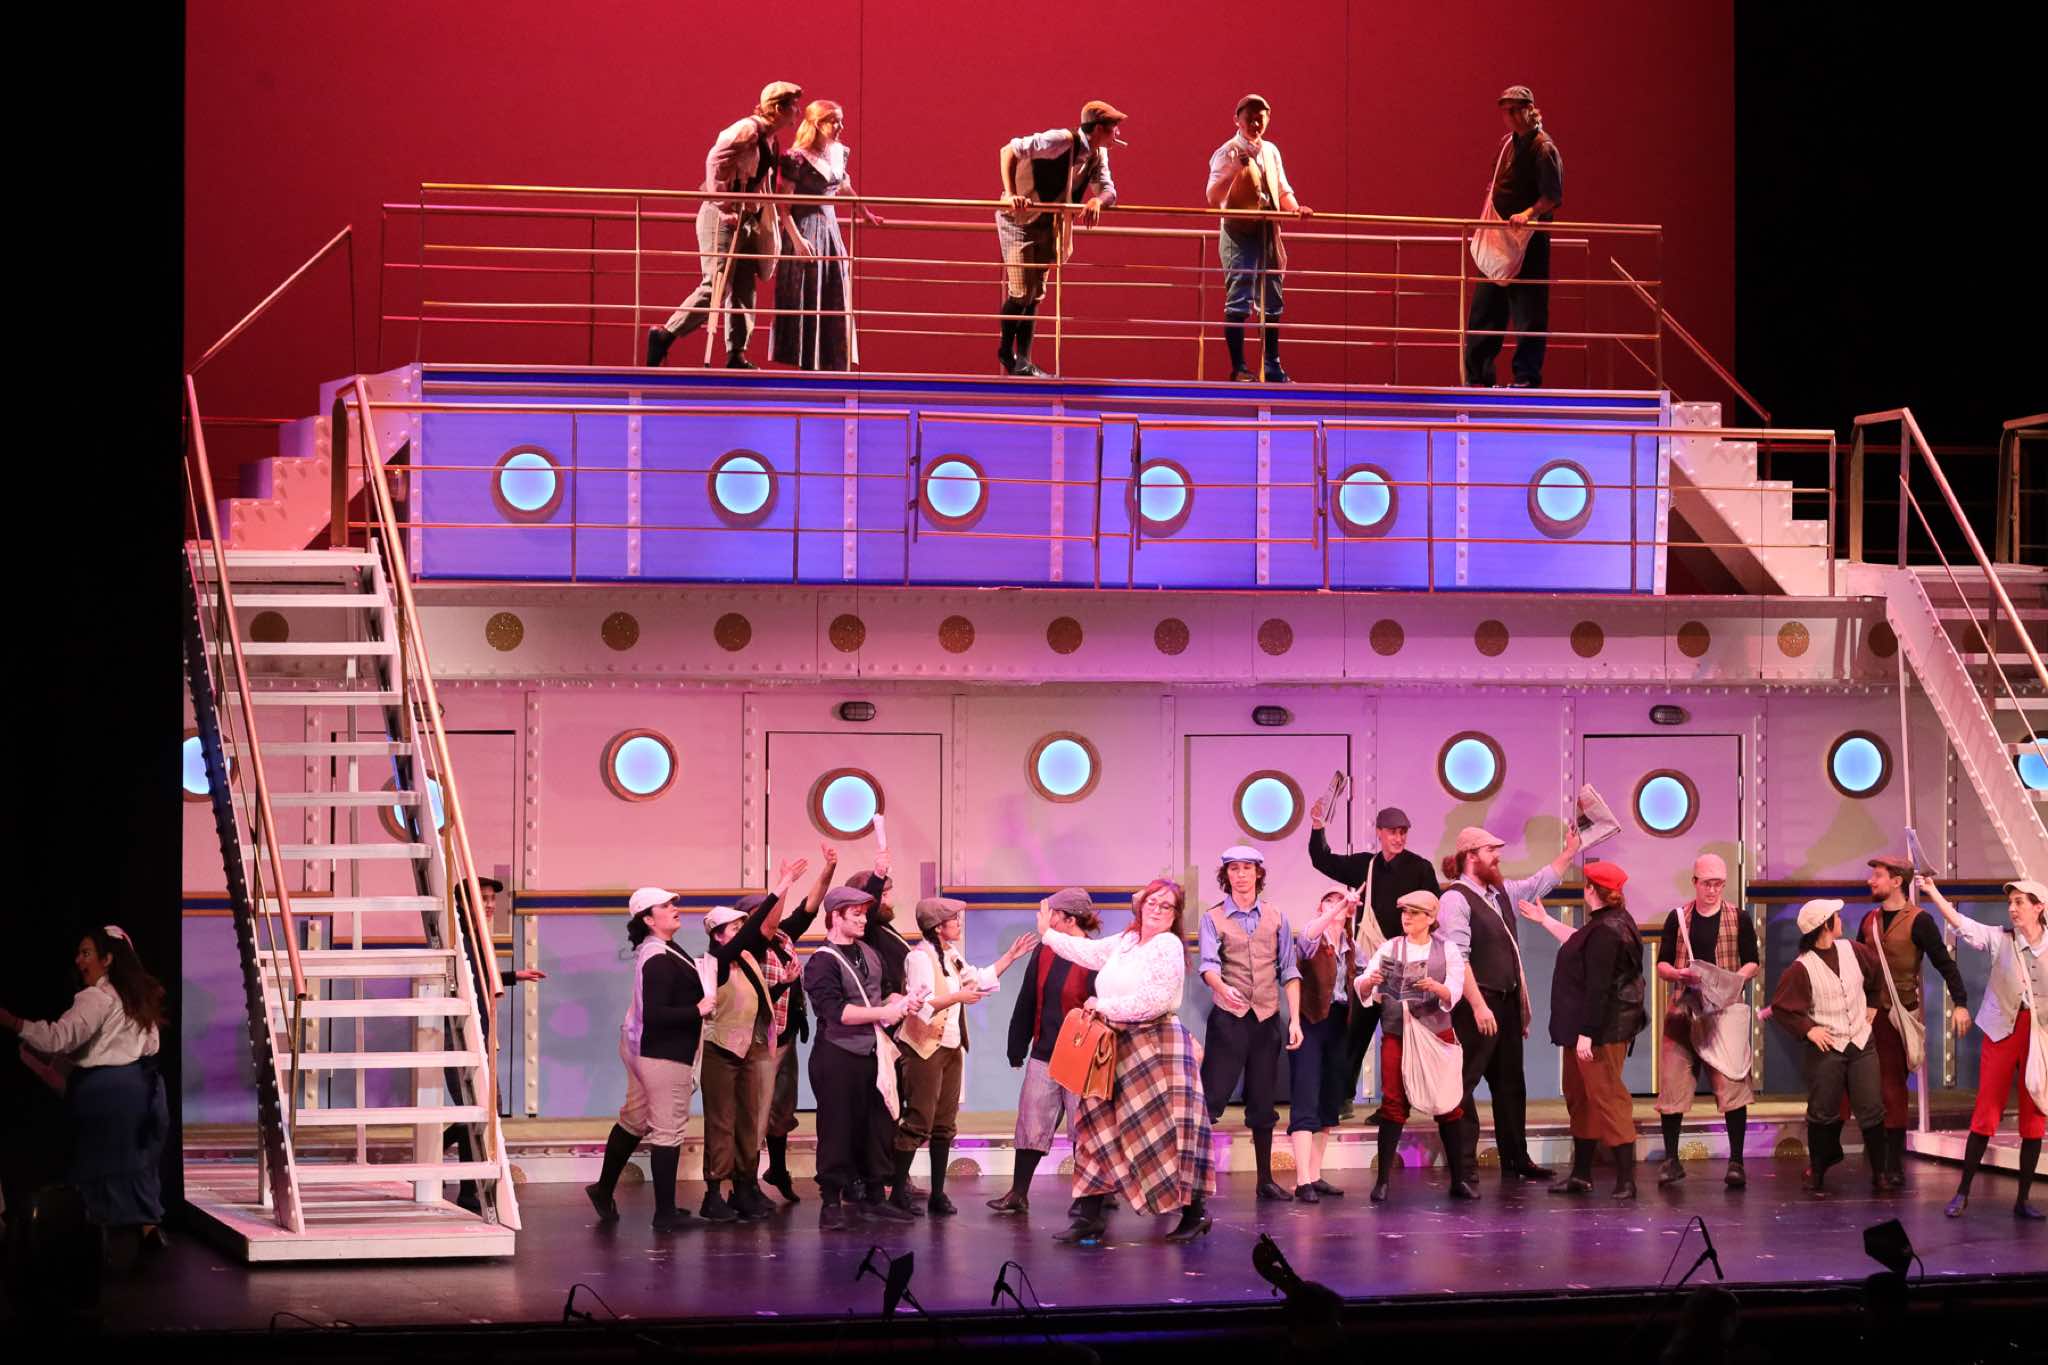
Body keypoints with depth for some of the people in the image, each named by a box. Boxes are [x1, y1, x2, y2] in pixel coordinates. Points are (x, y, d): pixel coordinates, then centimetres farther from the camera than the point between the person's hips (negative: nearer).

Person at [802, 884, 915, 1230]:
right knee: (838, 1130, -3)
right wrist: (883, 1012, -18)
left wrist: (895, 1001, 5)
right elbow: (835, 1011, -20)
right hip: (837, 1058, -7)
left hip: (871, 1054, 7)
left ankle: (875, 1197, 18)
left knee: (876, 1127, 10)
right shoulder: (823, 962, -10)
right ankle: (831, 1203, 4)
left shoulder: (870, 955, 14)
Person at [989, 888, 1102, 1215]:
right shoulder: (1044, 953, 6)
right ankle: (1018, 1193, 11)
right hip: (1042, 1056, 6)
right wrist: (1017, 1049, 11)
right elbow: (1027, 1002, 11)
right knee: (1031, 1124, 6)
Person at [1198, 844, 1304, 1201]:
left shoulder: (1276, 918, 10)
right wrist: (1223, 989, -36)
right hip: (1228, 1020, -3)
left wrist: (1295, 1018, 1)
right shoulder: (1213, 918, 1)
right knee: (1211, 1097, -8)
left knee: (1263, 1104, 9)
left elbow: (1289, 971, 9)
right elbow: (1208, 963, -15)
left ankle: (1265, 1179, 17)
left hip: (1267, 1020, 3)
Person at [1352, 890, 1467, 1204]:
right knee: (1393, 1103, -4)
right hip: (1396, 1033, 0)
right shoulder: (1389, 948, 5)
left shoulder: (1447, 949, 4)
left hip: (1436, 1031, 0)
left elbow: (1454, 992, -7)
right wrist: (1370, 981, -26)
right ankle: (1383, 1178, -5)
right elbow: (1362, 988, -3)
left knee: (1448, 1104, 1)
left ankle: (1458, 1177, 8)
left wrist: (1436, 987, -28)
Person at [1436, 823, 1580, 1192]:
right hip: (1477, 1006, -9)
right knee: (1465, 1083, -9)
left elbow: (1540, 883, 31)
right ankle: (1464, 1172, -12)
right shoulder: (1456, 899, -12)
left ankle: (1515, 1161, 29)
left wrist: (1569, 851, 26)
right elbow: (1457, 958, -20)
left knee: (1510, 1083, 18)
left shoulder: (1501, 892, 14)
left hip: (1507, 1002, 9)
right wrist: (1478, 1005, -25)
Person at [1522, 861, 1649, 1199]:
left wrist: (1586, 1033, -25)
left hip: (1601, 1030, -11)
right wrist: (1545, 921, 43)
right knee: (1579, 1096, 17)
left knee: (1607, 1098, -10)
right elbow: (1578, 941, 33)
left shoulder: (1605, 932, -21)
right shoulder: (1612, 923, 12)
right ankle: (1581, 1174, 25)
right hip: (1591, 1028, 11)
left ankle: (1626, 1179, -9)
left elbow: (1597, 988, -25)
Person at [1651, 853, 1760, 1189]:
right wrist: (1679, 974, -12)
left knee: (1732, 1085, -7)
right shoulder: (1678, 918, 9)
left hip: (1725, 1010, -1)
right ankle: (1671, 1160, 9)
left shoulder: (1738, 919, 6)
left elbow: (1753, 963, 9)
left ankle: (1736, 1162, -1)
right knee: (1673, 1084, -1)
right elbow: (1661, 965, 10)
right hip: (1683, 1009, 1)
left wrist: (1736, 978, -11)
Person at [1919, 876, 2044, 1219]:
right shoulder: (2000, 939, -1)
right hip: (2002, 1031, -1)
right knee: (1986, 1113, 0)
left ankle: (2023, 1199, 12)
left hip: (2039, 1036, 1)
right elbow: (1963, 924, -14)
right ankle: (1963, 1193, 6)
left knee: (2033, 1120, 4)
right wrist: (1933, 893, -24)